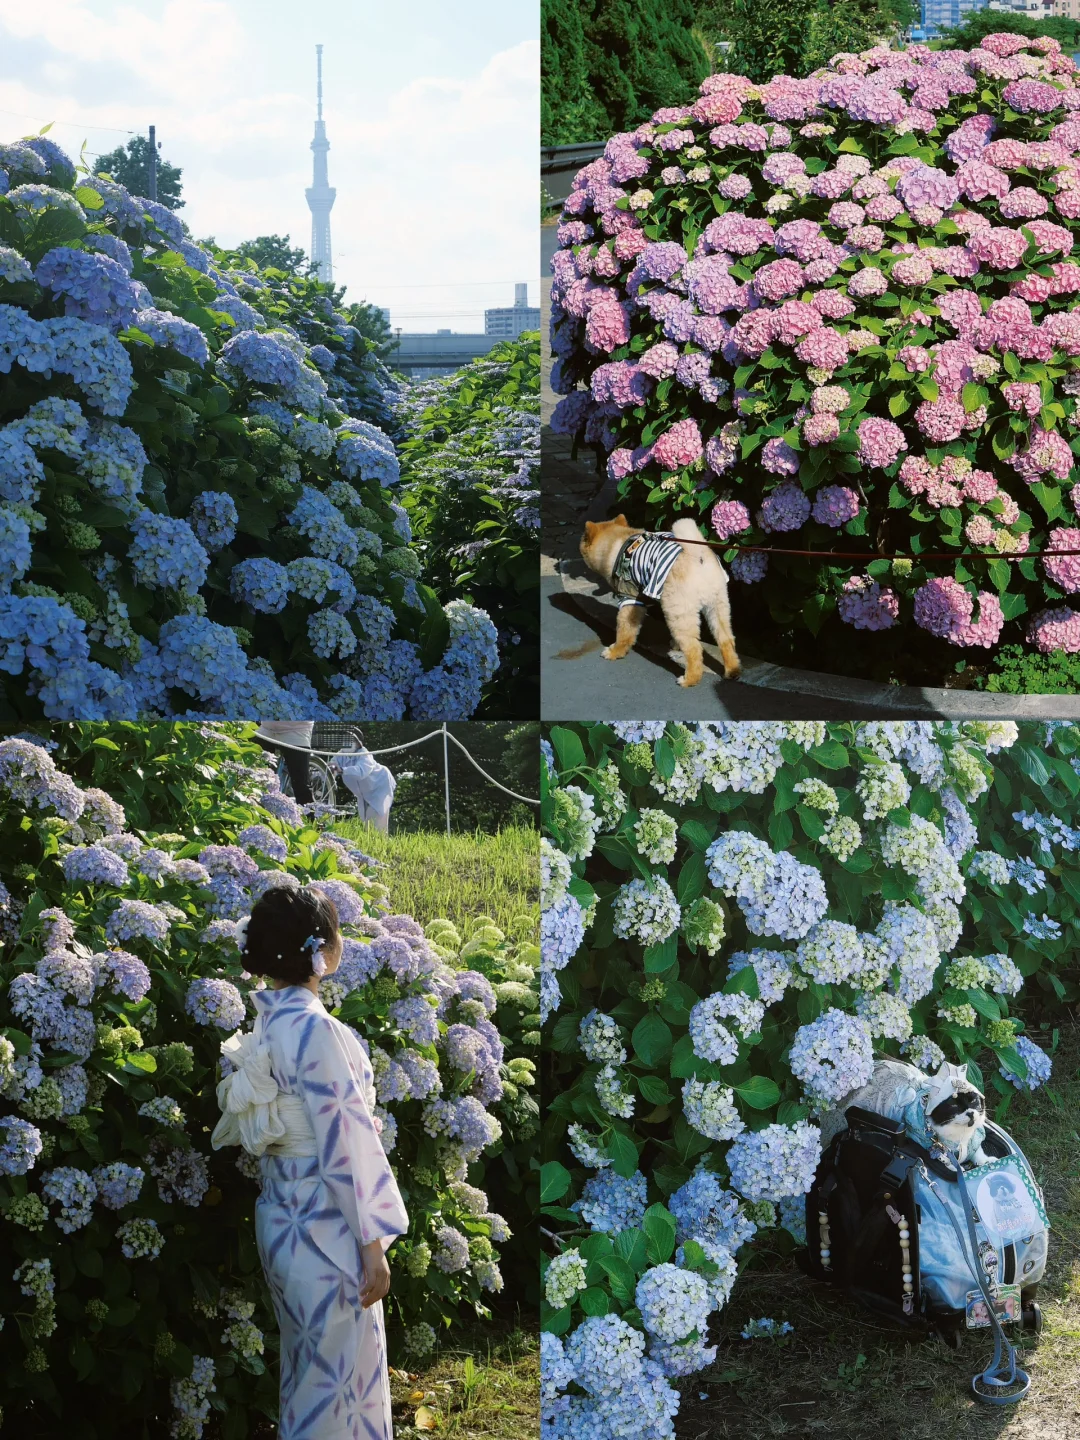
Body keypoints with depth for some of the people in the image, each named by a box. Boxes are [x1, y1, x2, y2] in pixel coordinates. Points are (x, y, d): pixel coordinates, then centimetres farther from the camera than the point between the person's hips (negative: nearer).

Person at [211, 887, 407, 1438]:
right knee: (338, 1383, 2)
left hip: (279, 1222, 9)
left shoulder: (261, 1026, 5)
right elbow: (347, 1144, -21)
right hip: (326, 1231, -9)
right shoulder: (316, 1029, -20)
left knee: (304, 1379, 19)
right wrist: (374, 1246, -17)